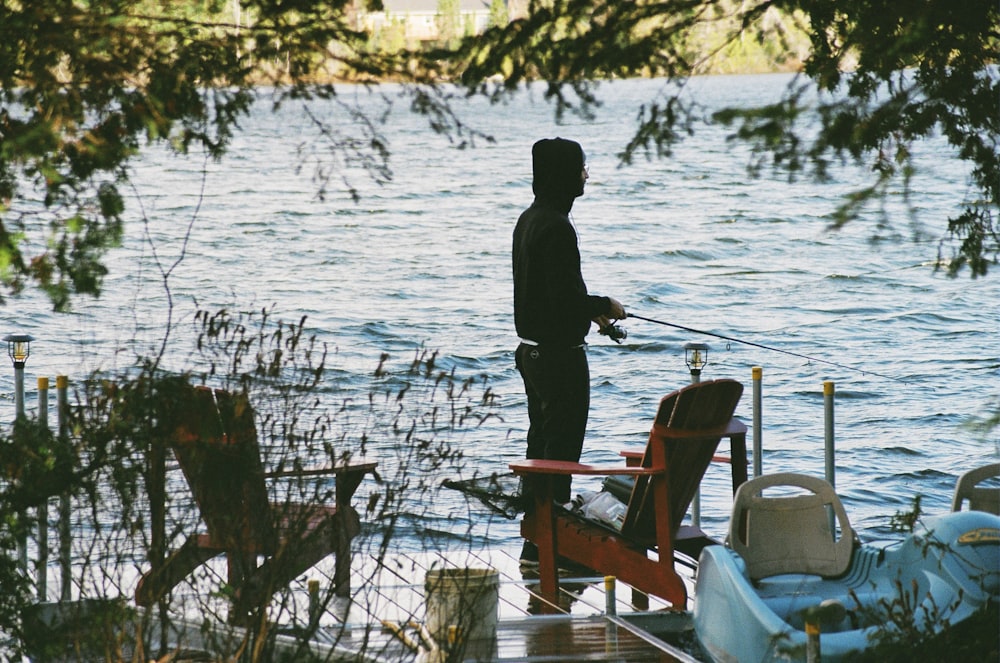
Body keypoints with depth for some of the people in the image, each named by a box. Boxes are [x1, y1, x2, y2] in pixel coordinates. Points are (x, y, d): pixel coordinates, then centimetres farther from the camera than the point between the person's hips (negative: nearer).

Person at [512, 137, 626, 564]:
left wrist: (589, 309, 18)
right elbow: (563, 296, -25)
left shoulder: (529, 220, 11)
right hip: (559, 353, -10)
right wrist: (604, 306, -9)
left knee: (542, 442, 15)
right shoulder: (555, 226, -20)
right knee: (561, 448, -6)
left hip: (533, 349, 10)